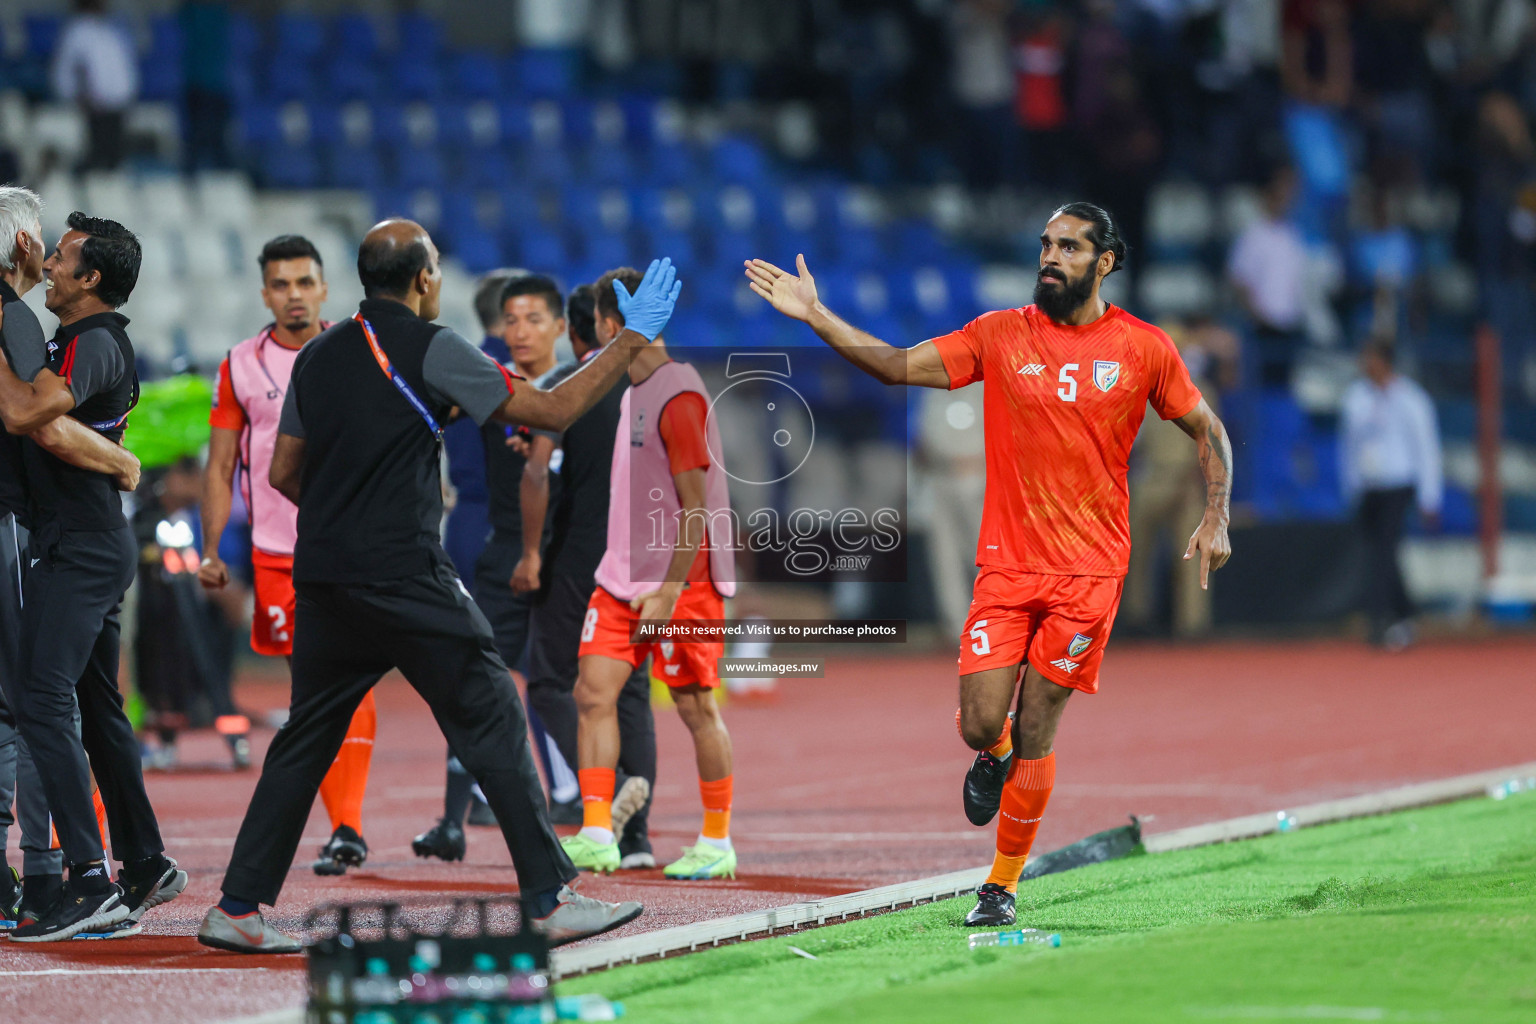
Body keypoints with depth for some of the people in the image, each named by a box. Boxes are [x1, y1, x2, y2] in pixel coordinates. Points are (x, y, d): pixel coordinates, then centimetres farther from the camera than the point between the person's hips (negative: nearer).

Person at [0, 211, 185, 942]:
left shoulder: (93, 344, -15)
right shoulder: (88, 340, 17)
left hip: (79, 548, -11)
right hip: (94, 545, 11)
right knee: (97, 708, 17)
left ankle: (90, 880, -25)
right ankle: (146, 867, 24)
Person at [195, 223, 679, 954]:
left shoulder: (317, 356, 12)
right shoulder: (430, 350, -6)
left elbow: (284, 473, 17)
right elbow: (552, 411, -5)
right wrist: (634, 339, 3)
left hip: (322, 579, 6)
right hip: (405, 578, -6)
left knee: (304, 741, 12)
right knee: (492, 721, 0)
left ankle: (236, 909, 9)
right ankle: (549, 901, -2)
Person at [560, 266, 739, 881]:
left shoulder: (679, 397, -16)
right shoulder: (633, 390, 12)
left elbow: (696, 506, -18)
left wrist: (669, 591, -20)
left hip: (680, 580, -8)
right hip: (623, 576, 8)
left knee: (695, 707, 0)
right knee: (593, 692, -3)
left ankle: (717, 843, 11)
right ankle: (596, 836, -5)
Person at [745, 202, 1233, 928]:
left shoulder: (1143, 349, 0)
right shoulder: (1000, 335, 2)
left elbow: (1207, 430, 11)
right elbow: (898, 366, 0)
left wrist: (1216, 520, -2)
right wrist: (815, 317, -10)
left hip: (1088, 569, -1)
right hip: (1006, 562, 1)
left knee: (1034, 736, -1)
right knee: (979, 724, -8)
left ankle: (1003, 883, 16)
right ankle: (992, 756, 32)